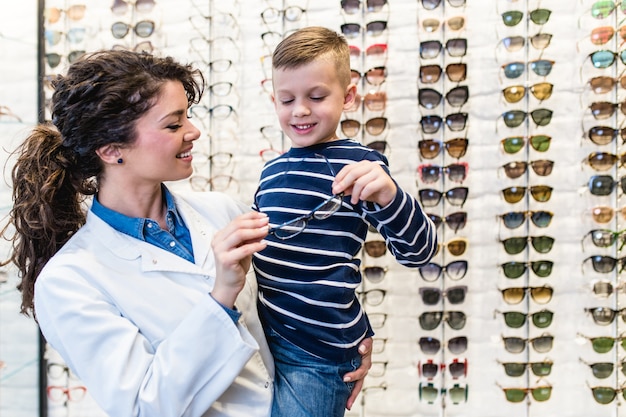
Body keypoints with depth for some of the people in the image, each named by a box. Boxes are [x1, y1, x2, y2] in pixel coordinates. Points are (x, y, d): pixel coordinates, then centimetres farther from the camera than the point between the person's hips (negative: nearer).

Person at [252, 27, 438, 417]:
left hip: (316, 355, -7)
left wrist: (388, 196, -36)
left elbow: (419, 250, -20)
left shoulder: (357, 166, -12)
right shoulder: (273, 169, 8)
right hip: (265, 337, 7)